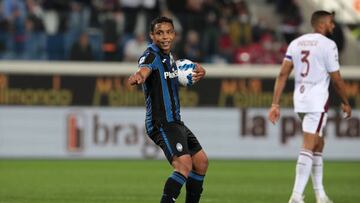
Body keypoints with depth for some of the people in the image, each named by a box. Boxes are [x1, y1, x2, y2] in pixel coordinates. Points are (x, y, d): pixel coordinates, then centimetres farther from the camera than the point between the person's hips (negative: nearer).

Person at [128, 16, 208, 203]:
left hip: (175, 122, 10)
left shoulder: (168, 56, 11)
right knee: (184, 164, -27)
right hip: (161, 123, -10)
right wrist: (138, 77, -62)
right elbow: (144, 69, -38)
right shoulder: (151, 55, -16)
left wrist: (198, 71, 5)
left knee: (201, 161, 16)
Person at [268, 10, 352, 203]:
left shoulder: (296, 43, 10)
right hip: (317, 100, -7)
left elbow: (282, 75, 5)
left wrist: (275, 104, 4)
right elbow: (336, 80, -5)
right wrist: (345, 103, 9)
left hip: (300, 100, 7)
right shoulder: (328, 45, -7)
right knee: (308, 147, -10)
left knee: (318, 144, 19)